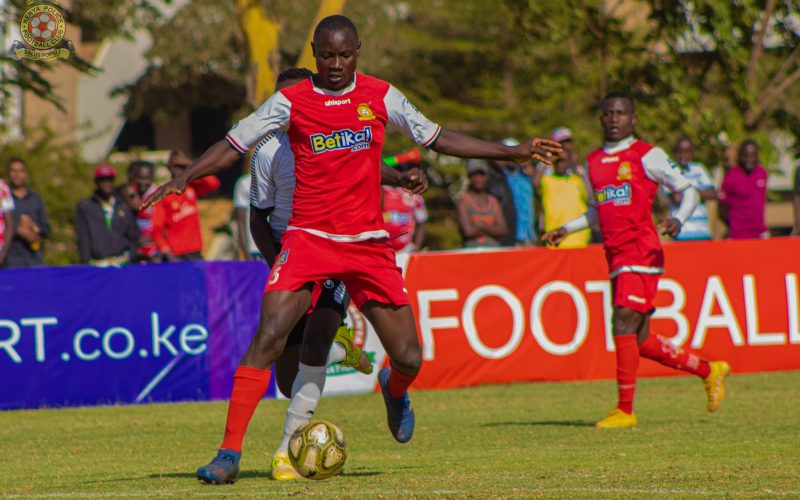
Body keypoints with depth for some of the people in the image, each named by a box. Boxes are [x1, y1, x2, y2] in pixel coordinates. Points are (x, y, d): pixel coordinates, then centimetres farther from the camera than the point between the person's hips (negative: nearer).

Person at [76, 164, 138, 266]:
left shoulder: (123, 207, 14)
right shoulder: (85, 207, 8)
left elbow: (133, 236, 18)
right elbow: (83, 238, 4)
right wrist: (86, 262, -3)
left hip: (122, 262, 2)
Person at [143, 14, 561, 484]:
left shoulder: (381, 96, 5)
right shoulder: (291, 102, -2)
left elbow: (437, 138, 13)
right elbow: (233, 145, 0)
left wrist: (512, 152, 11)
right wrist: (183, 178, -14)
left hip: (368, 242, 2)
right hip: (309, 237, -2)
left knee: (408, 358, -2)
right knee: (268, 337, -21)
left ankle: (394, 391, 37)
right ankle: (230, 453, -17)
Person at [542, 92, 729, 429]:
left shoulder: (647, 156, -3)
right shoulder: (593, 162, 16)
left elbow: (688, 190, -1)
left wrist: (678, 220, -20)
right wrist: (566, 229, 18)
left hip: (641, 252, -7)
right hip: (616, 255, 7)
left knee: (624, 323, -17)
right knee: (640, 341, 8)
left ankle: (625, 410, -12)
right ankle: (708, 370, 27)